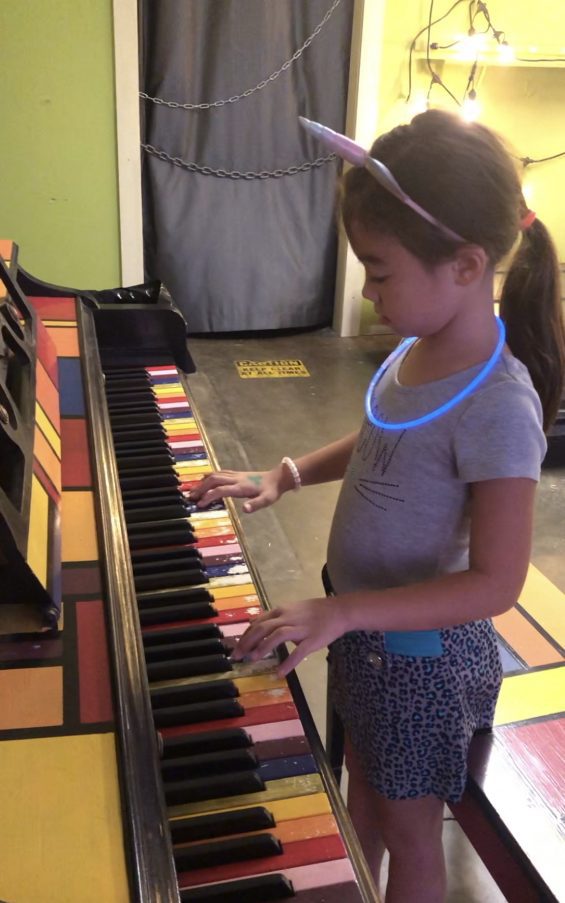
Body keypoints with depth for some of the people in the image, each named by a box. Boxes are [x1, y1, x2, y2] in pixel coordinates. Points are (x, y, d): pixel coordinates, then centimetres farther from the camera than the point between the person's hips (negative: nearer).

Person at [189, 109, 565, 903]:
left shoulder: (499, 407, -31)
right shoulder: (420, 348, -7)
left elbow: (495, 583, -29)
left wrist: (342, 612, -34)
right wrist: (284, 477, 0)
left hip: (422, 653, -8)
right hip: (365, 628, 8)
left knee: (407, 830, 17)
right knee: (362, 784, 30)